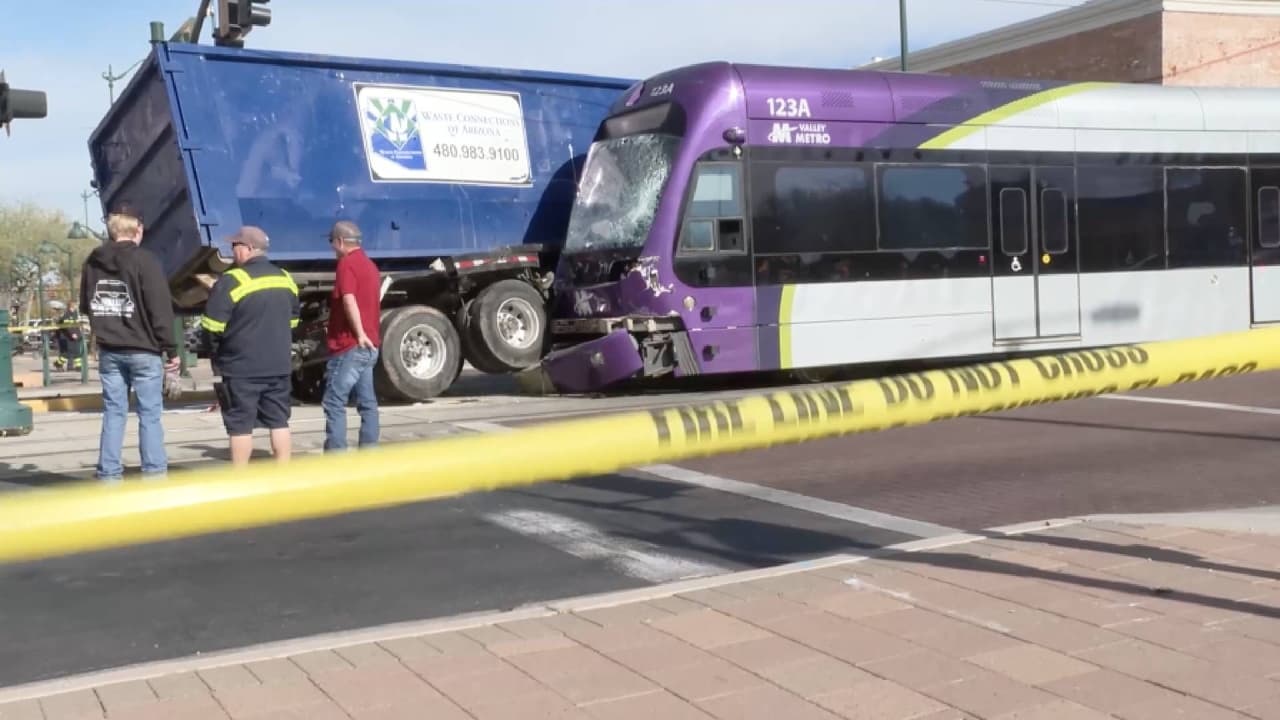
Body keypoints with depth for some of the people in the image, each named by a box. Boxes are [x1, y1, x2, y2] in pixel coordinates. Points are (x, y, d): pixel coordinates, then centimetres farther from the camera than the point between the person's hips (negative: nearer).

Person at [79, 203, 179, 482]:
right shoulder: (144, 260, -11)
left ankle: (109, 473, 11)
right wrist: (171, 349, -9)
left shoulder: (93, 262, 7)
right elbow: (161, 309, -13)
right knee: (149, 414, 0)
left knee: (113, 412, 10)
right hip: (143, 350, -5)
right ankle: (154, 472, 1)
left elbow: (85, 306, 17)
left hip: (108, 351, 5)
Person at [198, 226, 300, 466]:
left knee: (240, 426, 2)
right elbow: (293, 321, 17)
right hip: (279, 365, 6)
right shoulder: (285, 279, 9)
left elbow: (212, 326, -14)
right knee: (279, 421, 12)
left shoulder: (232, 281, -14)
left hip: (241, 367, -6)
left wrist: (216, 350, 3)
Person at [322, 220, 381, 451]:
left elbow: (349, 300, -23)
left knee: (334, 402, -7)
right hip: (368, 346, 9)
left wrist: (360, 334, -24)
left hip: (350, 346, -9)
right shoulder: (369, 264, 19)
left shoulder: (347, 263, -10)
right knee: (367, 401, 9)